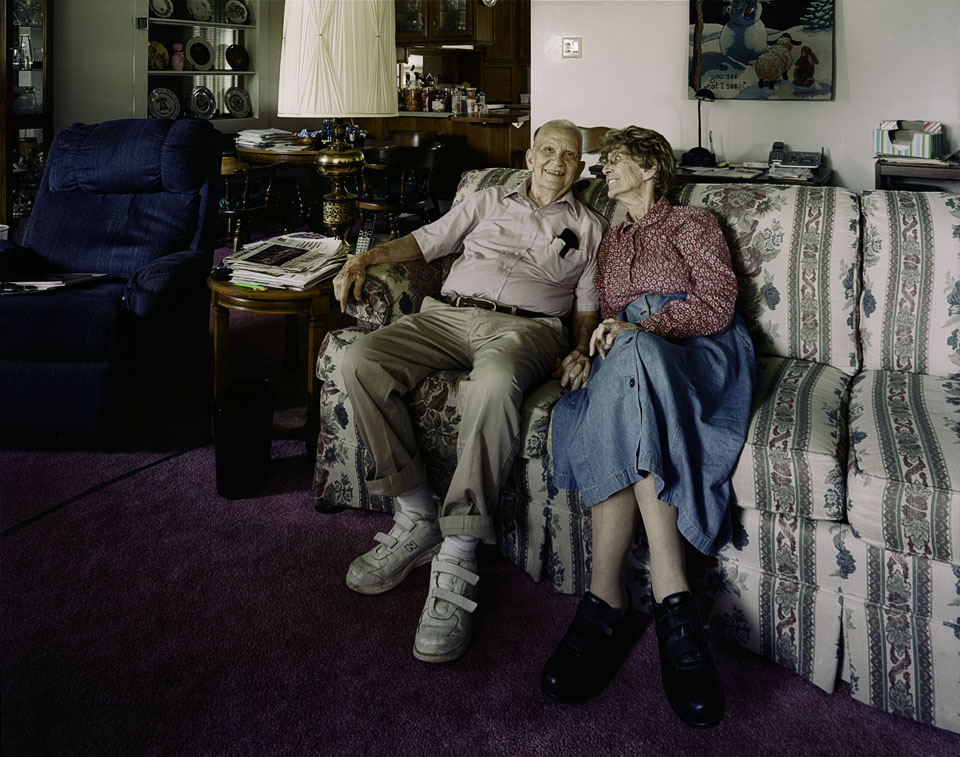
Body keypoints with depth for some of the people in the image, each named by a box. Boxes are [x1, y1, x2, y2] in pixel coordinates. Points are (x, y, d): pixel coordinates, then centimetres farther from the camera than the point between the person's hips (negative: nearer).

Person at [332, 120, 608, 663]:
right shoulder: (489, 201, 29)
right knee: (362, 360, -26)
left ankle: (457, 558, -36)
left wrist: (580, 351, -6)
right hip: (448, 313, 4)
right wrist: (367, 257, 6)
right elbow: (430, 239, 22)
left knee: (495, 383, -42)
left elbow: (589, 303, 15)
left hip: (524, 326, -3)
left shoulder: (589, 227, 23)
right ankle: (418, 518, -18)